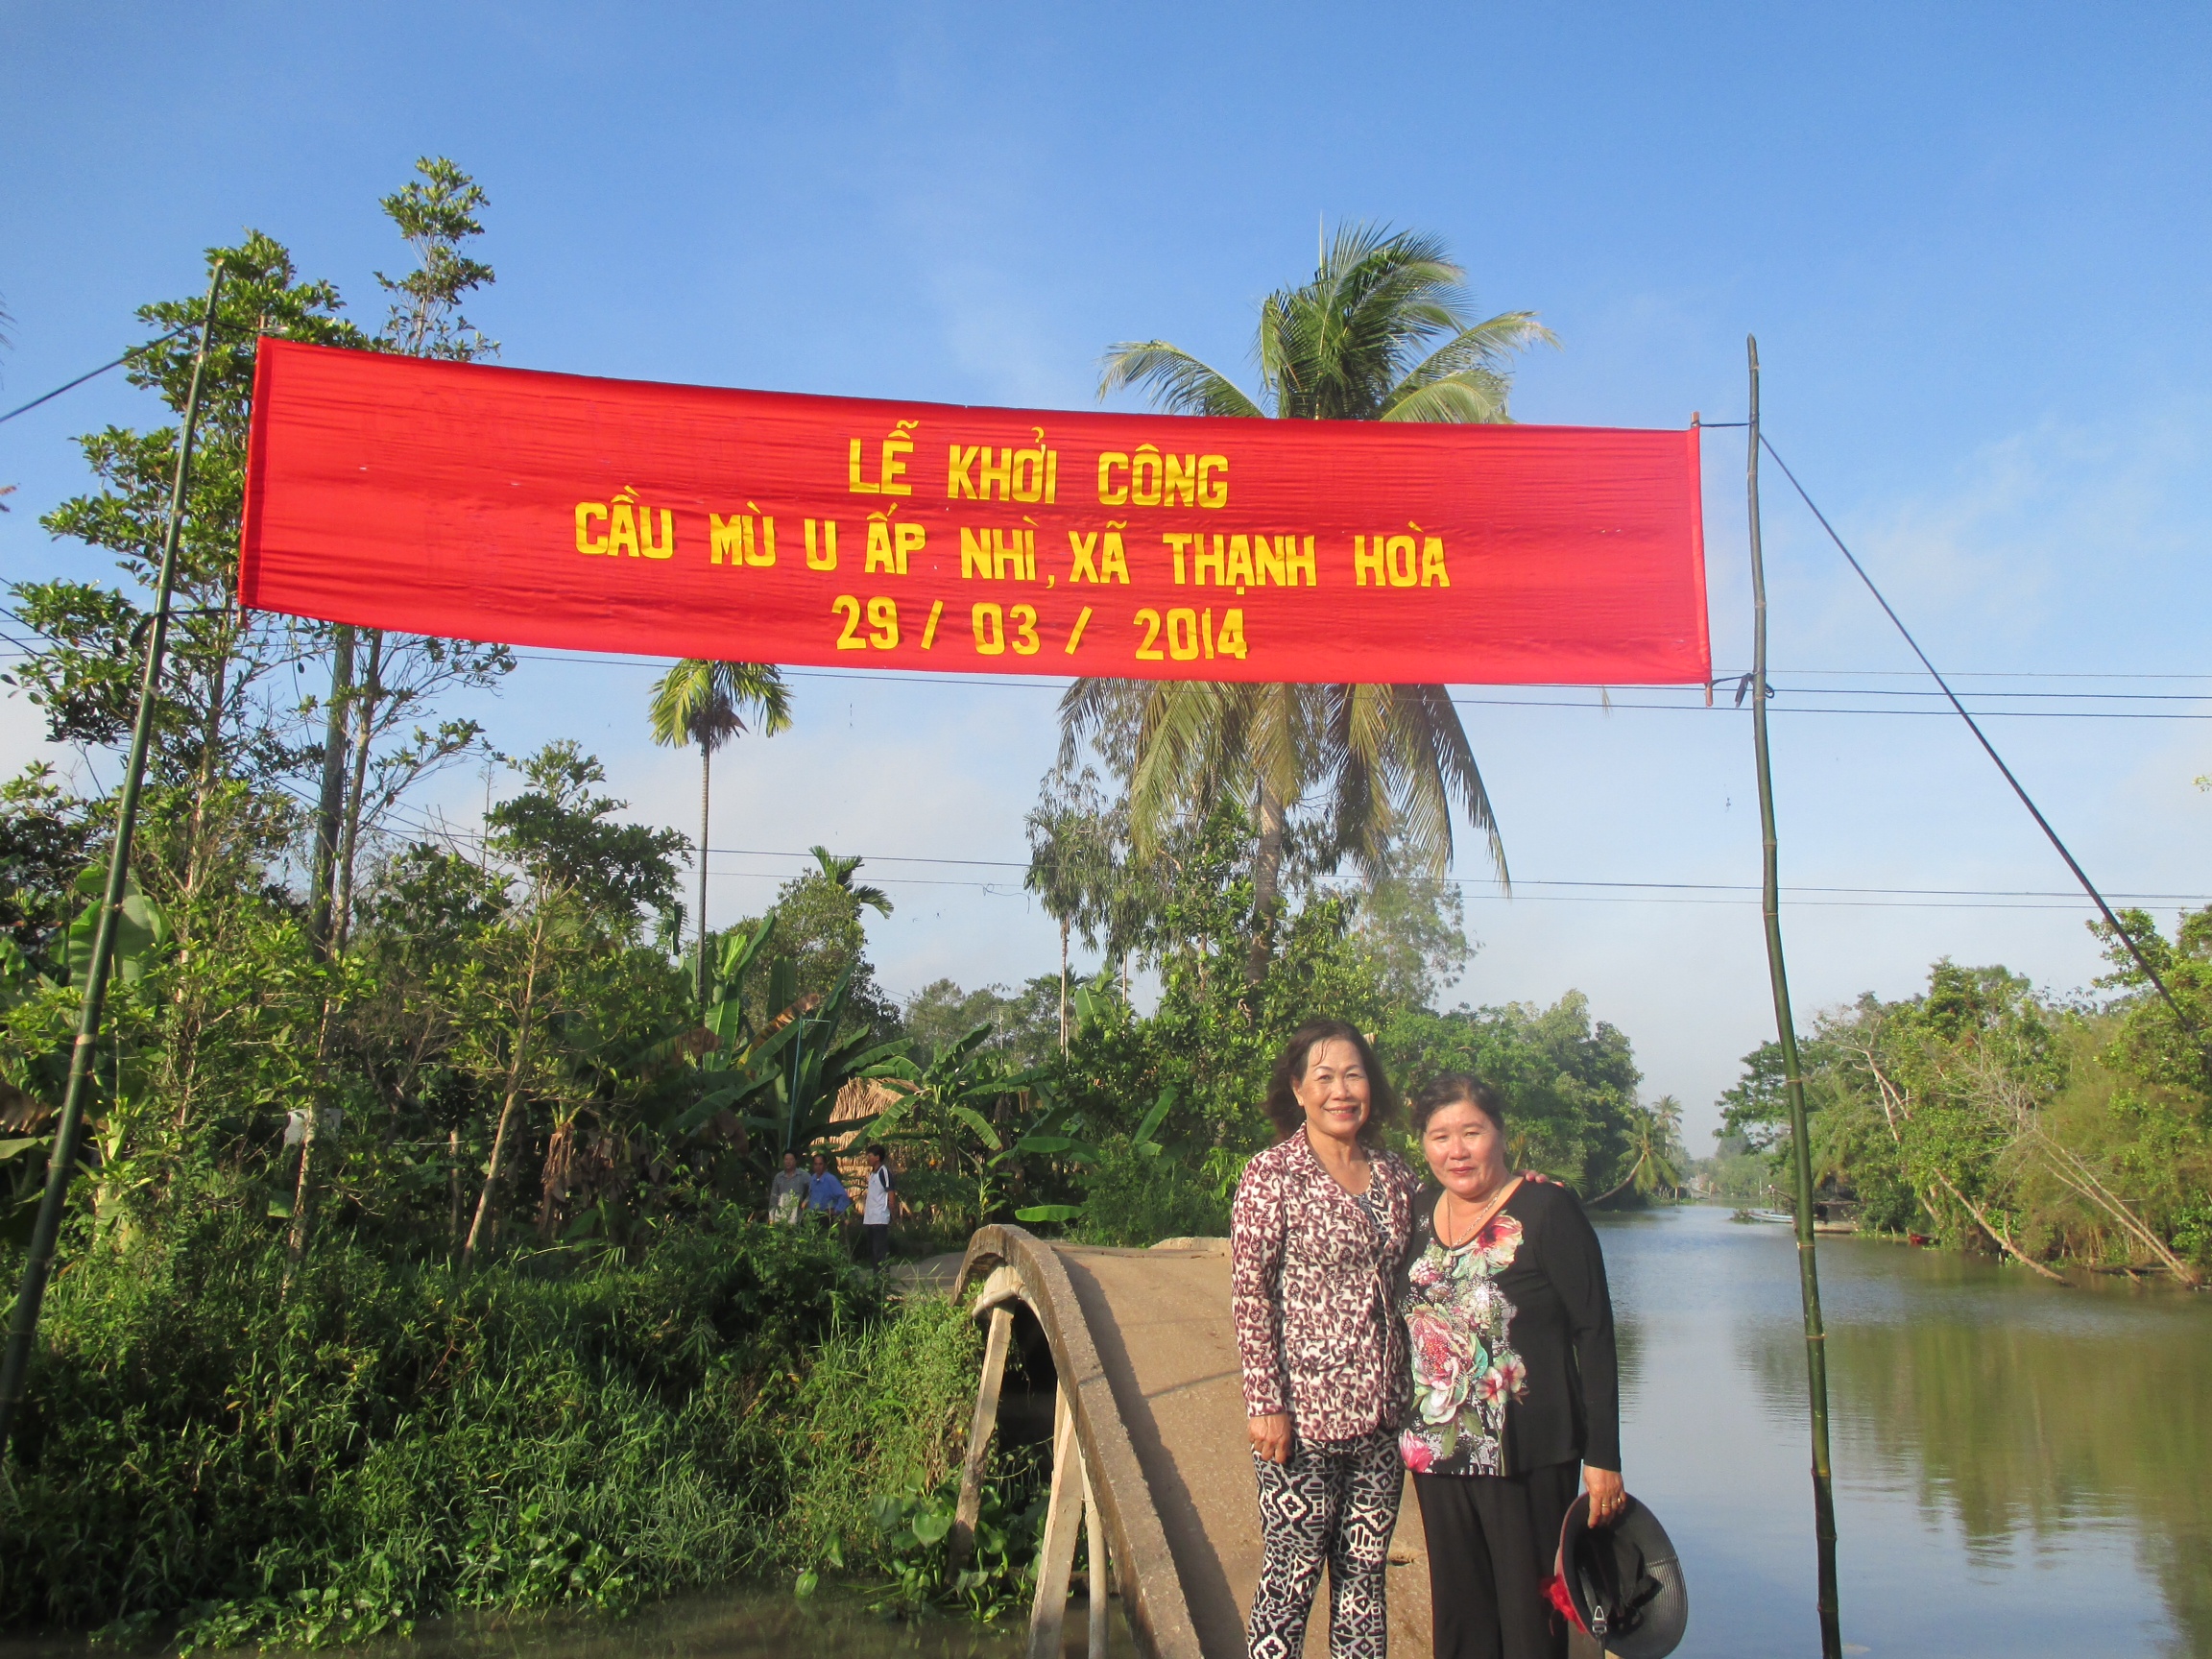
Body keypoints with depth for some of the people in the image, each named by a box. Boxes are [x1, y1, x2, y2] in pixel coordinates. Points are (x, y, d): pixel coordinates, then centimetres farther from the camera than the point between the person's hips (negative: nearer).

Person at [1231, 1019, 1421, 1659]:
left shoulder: (1396, 1179, 7)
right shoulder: (1273, 1174, -8)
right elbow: (1249, 1297, -11)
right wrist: (1264, 1405, -14)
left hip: (1379, 1414, 5)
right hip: (1305, 1411, -5)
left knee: (1365, 1574, 12)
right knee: (1291, 1578, 1)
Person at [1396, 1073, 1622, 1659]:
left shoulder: (1546, 1208, -9)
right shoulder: (1421, 1210, 7)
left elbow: (1594, 1333, -10)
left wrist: (1602, 1455, -13)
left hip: (1527, 1457, -5)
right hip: (1437, 1454, 5)